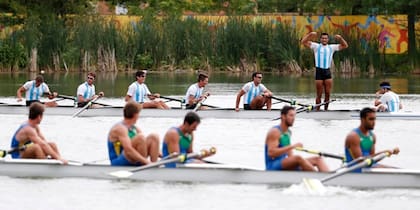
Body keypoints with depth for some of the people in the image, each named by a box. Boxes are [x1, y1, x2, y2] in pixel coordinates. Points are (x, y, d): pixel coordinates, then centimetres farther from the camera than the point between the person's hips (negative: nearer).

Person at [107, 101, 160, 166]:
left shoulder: (134, 128, 12)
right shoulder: (120, 128, -16)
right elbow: (128, 149, -29)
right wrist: (146, 161, -34)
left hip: (132, 161, 9)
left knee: (154, 137, 1)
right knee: (140, 138, -27)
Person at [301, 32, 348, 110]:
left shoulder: (332, 47, 13)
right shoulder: (316, 46, 6)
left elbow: (345, 45, 14)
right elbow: (303, 42, -2)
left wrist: (340, 38, -2)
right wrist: (310, 35, -15)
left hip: (327, 71, 3)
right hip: (319, 71, -3)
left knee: (328, 94, 1)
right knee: (319, 95, 0)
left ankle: (326, 109, 11)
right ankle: (317, 110, 7)